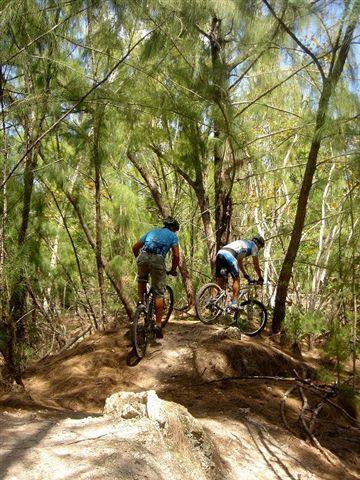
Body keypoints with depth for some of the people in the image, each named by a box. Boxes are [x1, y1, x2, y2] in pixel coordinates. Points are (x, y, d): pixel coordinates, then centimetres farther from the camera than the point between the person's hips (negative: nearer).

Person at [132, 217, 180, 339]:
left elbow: (135, 247, 28)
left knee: (141, 279, 35)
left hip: (143, 257, 3)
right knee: (159, 294, 6)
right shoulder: (173, 236, 21)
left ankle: (140, 301, 18)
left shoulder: (152, 231, 31)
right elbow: (176, 255, 8)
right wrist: (173, 270, 21)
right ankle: (158, 325, 4)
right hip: (158, 260, -3)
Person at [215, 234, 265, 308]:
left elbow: (239, 261, 43)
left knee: (220, 281, 10)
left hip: (219, 253, 7)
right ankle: (233, 303, -6)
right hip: (228, 255, -7)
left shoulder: (243, 243, 39)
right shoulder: (254, 246, 19)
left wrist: (246, 275, 47)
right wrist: (260, 278, 31)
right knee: (236, 279, 2)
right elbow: (256, 265, 20)